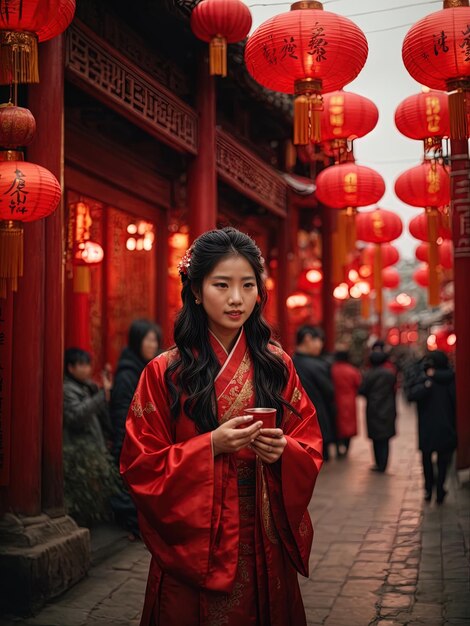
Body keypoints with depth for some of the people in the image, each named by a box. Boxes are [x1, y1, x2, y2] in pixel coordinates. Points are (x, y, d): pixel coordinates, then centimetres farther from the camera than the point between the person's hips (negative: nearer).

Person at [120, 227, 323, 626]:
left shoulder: (277, 365, 2)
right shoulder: (164, 373, -7)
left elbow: (312, 451, 5)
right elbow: (141, 466, -7)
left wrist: (283, 450, -16)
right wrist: (211, 446, -20)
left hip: (265, 546, 3)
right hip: (193, 549, -2)